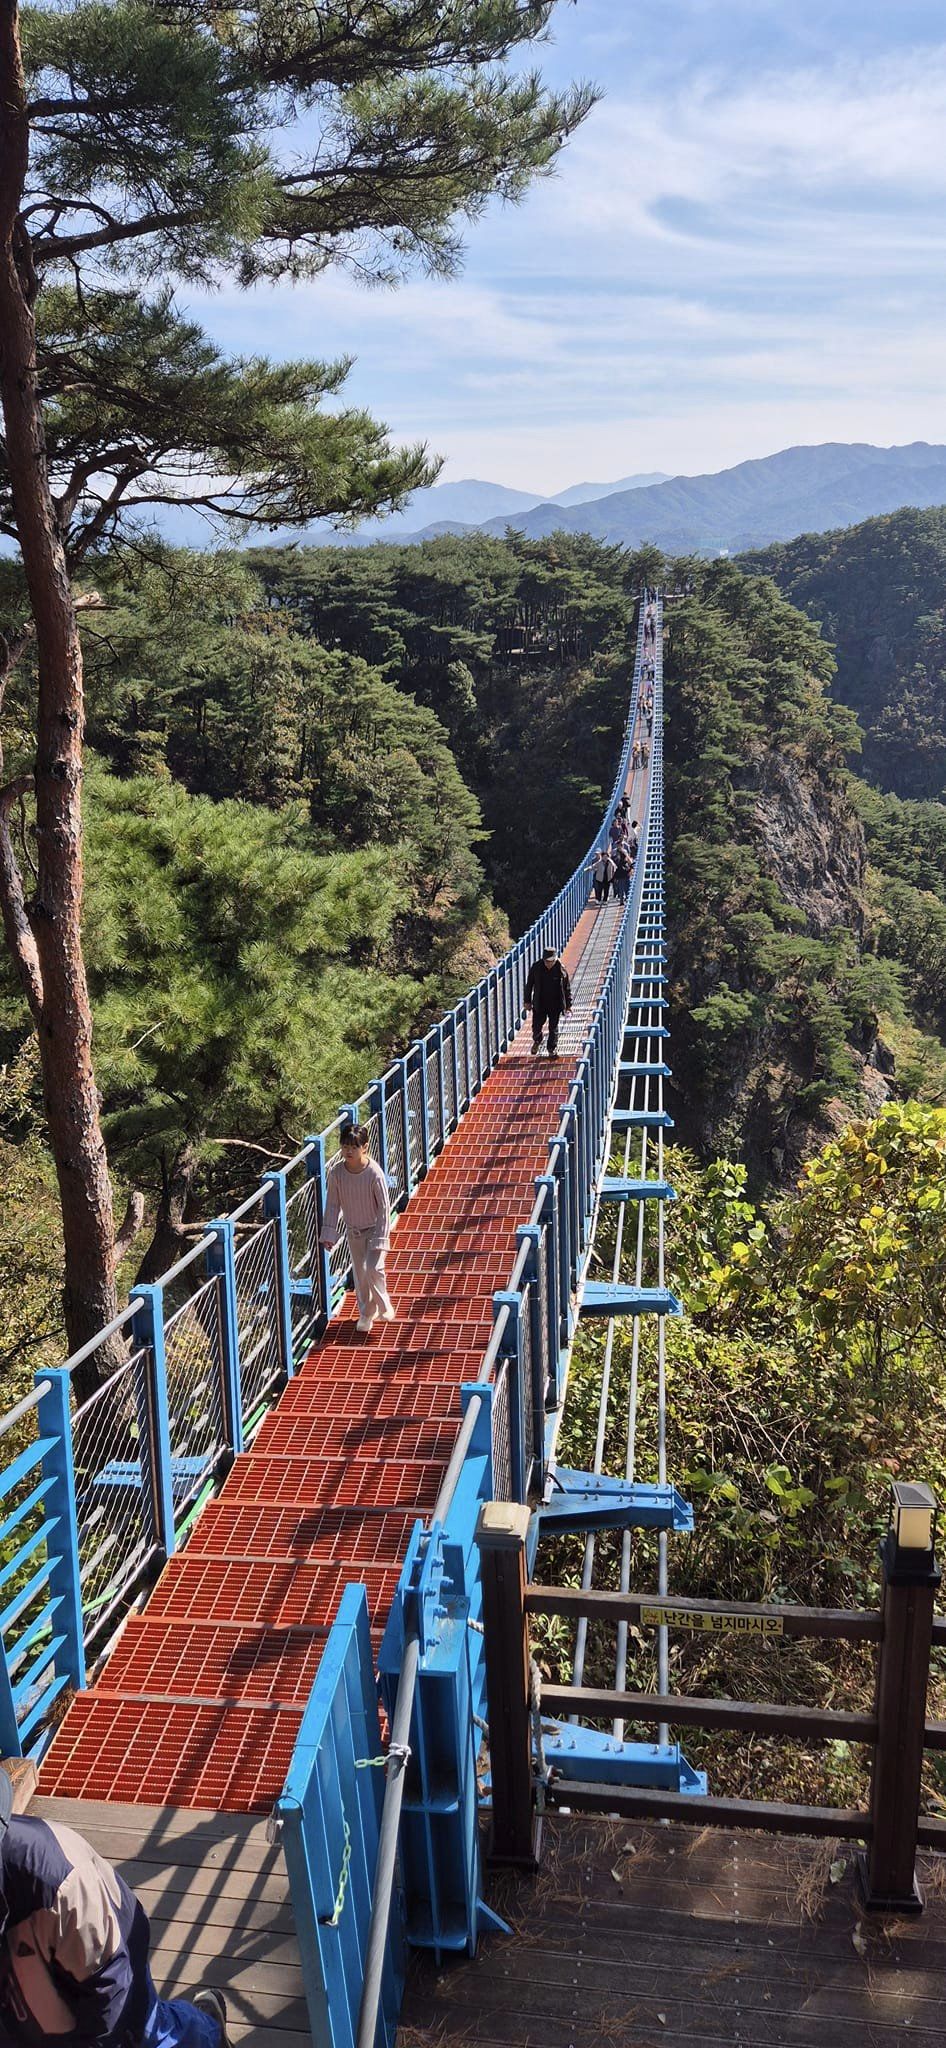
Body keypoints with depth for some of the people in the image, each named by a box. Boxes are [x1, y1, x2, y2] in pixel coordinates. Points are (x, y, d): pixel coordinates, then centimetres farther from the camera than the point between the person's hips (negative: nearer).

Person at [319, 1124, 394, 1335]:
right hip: (353, 1230, 4)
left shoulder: (374, 1173, -25)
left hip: (374, 1228, -4)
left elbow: (384, 1206, -18)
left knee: (373, 1268, -15)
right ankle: (366, 1313, 32)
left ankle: (384, 1306, 12)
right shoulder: (336, 1171, -15)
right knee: (359, 1273, 13)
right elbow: (333, 1203, -3)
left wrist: (381, 1238, -17)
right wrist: (329, 1232, -4)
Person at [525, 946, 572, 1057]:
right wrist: (527, 1001, 4)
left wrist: (568, 1005, 1)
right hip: (539, 1004, 1)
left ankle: (552, 1049, 28)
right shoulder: (536, 967, -11)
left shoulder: (560, 969, -13)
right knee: (536, 1026, 9)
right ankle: (537, 1040, 42)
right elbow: (529, 984, 1)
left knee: (553, 1028, 9)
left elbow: (567, 988, -2)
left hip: (555, 1005, -1)